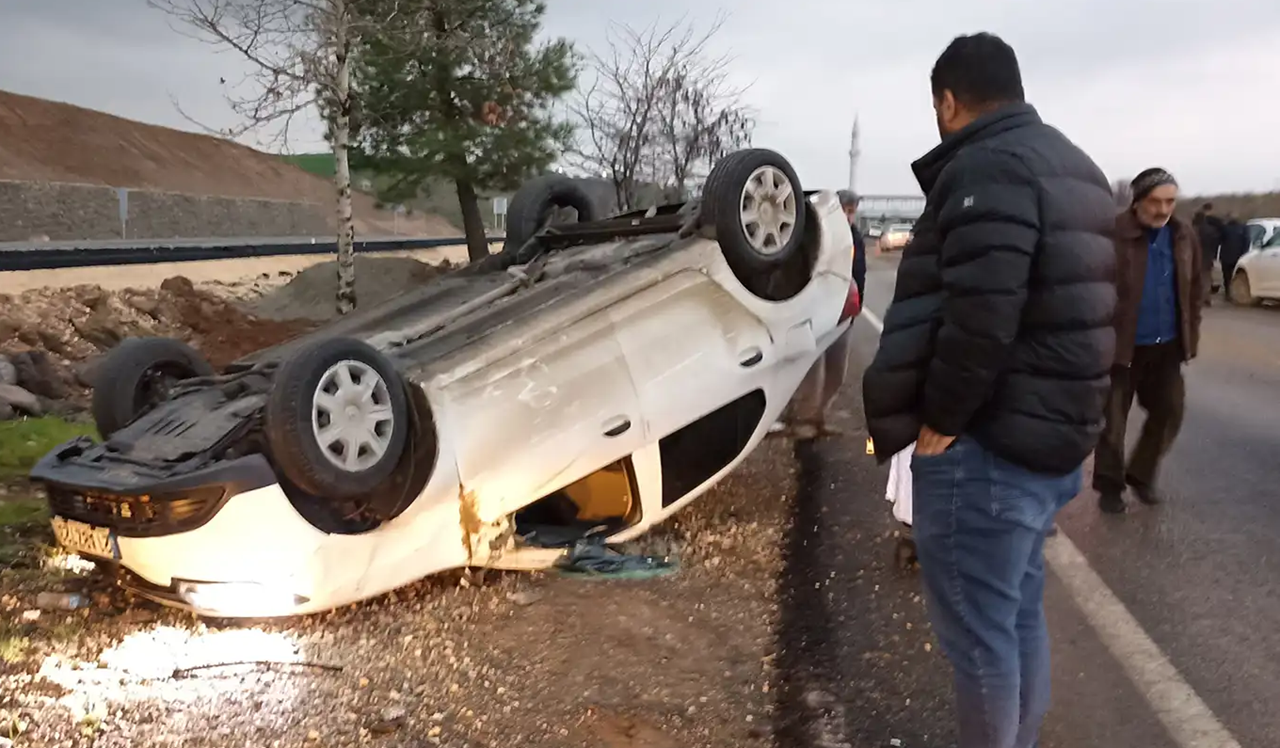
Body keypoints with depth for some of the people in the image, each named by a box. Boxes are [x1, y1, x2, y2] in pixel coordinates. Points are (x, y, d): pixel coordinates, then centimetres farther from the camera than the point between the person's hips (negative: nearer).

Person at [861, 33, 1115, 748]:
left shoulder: (986, 167, -17)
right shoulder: (1076, 168, 16)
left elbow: (979, 317, -27)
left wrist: (940, 421, -16)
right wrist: (1076, 419, 19)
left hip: (986, 449, -10)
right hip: (1050, 439, 10)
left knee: (978, 634, 3)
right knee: (1019, 617, 21)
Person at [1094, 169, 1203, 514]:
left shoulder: (1185, 236, 1)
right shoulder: (1113, 234, -16)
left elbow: (1195, 289, 10)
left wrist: (1190, 337, 7)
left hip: (1167, 345, 5)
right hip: (1121, 345, -5)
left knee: (1169, 413, 11)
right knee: (1112, 420, 4)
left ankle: (1141, 474, 30)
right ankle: (1110, 485, 21)